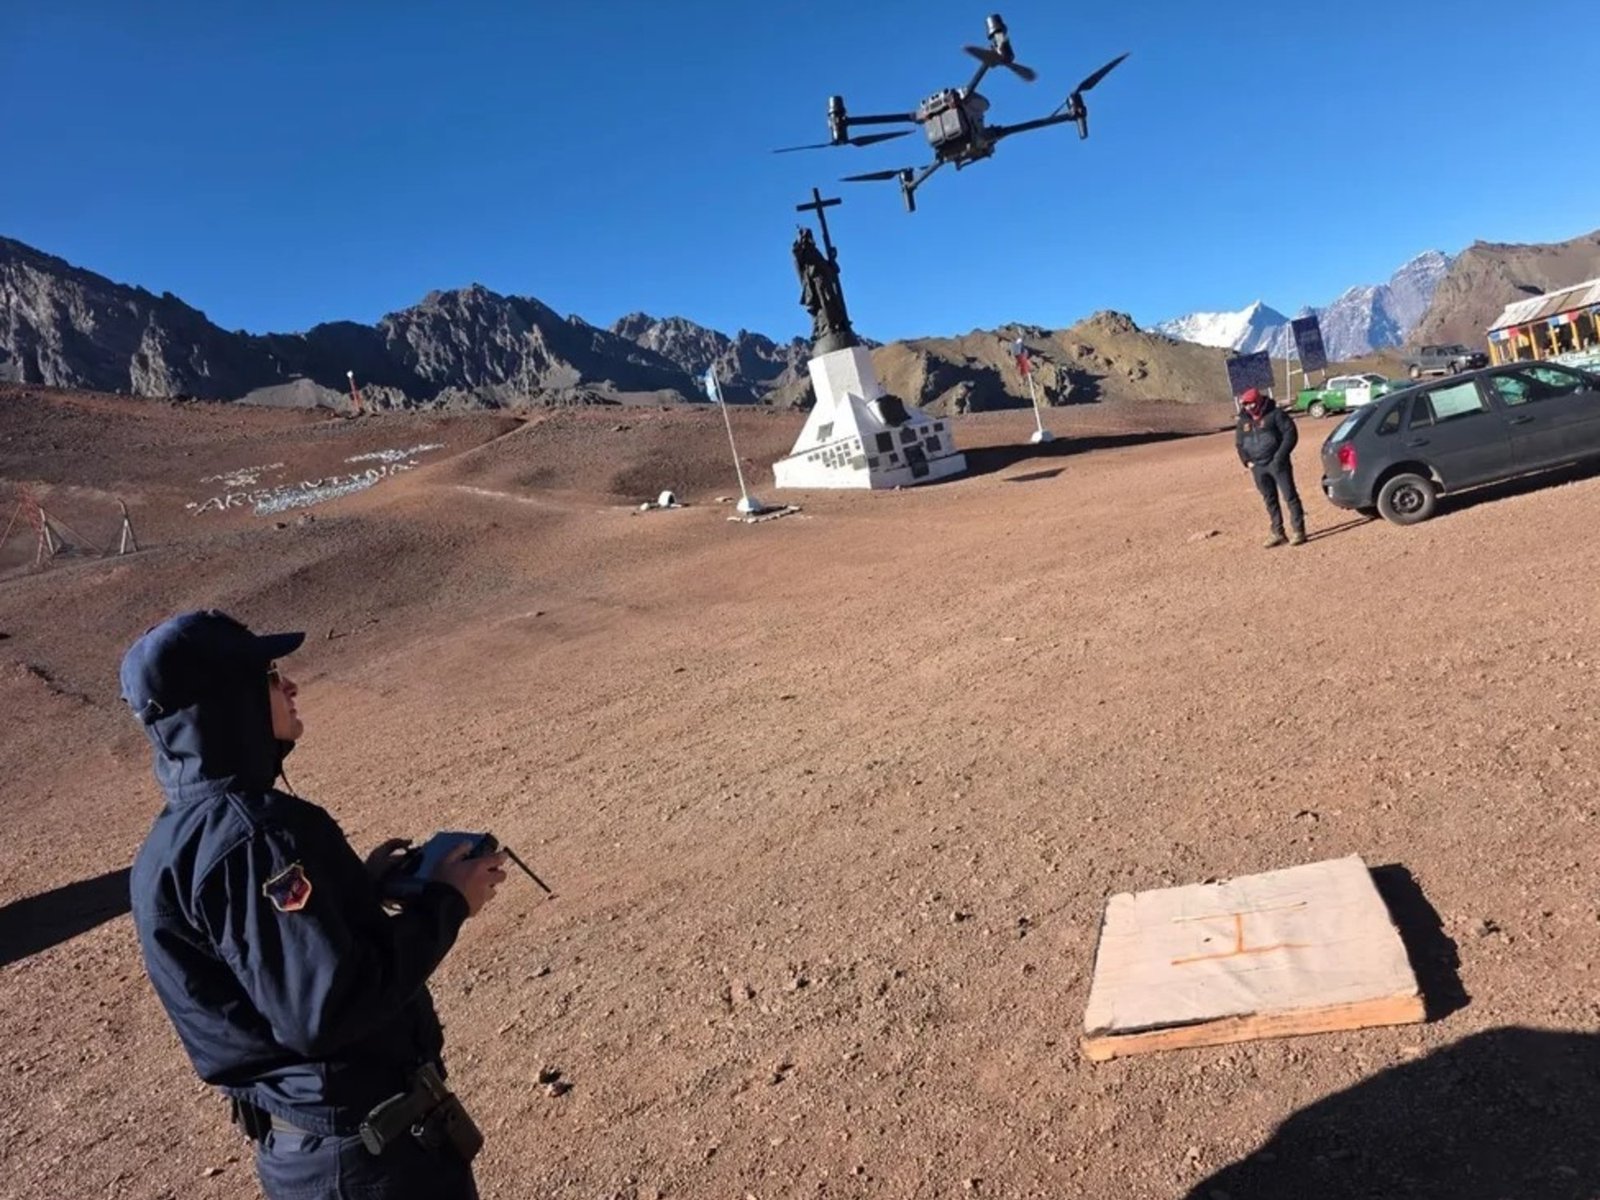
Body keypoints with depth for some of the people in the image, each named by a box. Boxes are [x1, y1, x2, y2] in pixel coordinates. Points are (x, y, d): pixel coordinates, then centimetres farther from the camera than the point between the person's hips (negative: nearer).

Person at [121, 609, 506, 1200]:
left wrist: (361, 883, 5)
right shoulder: (250, 832, -27)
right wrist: (445, 902, -20)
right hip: (368, 1148, -9)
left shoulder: (172, 840, 5)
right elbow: (327, 1010, -30)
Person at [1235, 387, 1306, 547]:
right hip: (1258, 467, 5)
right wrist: (1247, 461, 3)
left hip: (1277, 463, -5)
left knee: (1290, 496, -3)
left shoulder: (1275, 414, -5)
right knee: (1270, 500, 9)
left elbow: (1291, 434, -8)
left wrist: (1280, 456, -15)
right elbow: (1239, 443, 18)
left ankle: (1298, 531, 1)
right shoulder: (1244, 421, 11)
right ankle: (1278, 533, 15)